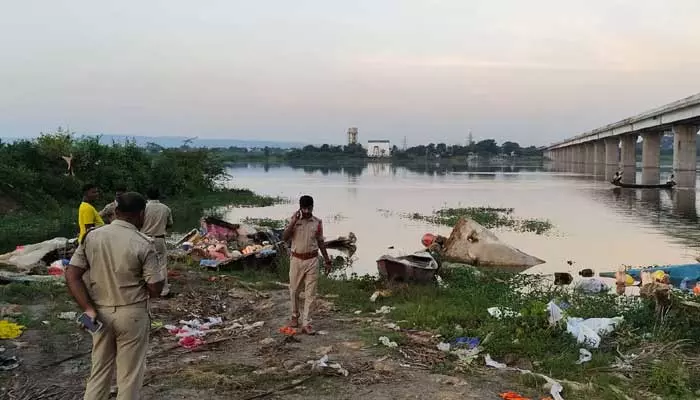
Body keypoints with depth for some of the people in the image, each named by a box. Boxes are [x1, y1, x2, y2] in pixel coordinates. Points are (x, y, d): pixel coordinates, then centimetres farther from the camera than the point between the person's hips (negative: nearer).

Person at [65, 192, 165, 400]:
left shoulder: (91, 236, -1)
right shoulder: (143, 244, -14)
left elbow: (71, 276, -4)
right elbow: (154, 290, -12)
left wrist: (89, 309, -5)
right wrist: (160, 272, 7)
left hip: (101, 313, 4)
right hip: (131, 315, -4)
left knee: (99, 372, 18)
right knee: (129, 375, 10)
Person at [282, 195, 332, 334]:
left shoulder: (317, 222, 0)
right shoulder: (294, 220, -2)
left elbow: (320, 242, 8)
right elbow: (285, 238, -12)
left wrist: (327, 261, 9)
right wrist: (294, 222, -20)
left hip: (312, 260, 0)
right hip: (296, 259, 0)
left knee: (310, 293, -2)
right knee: (294, 290, 13)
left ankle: (306, 324, 0)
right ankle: (295, 316, 35)